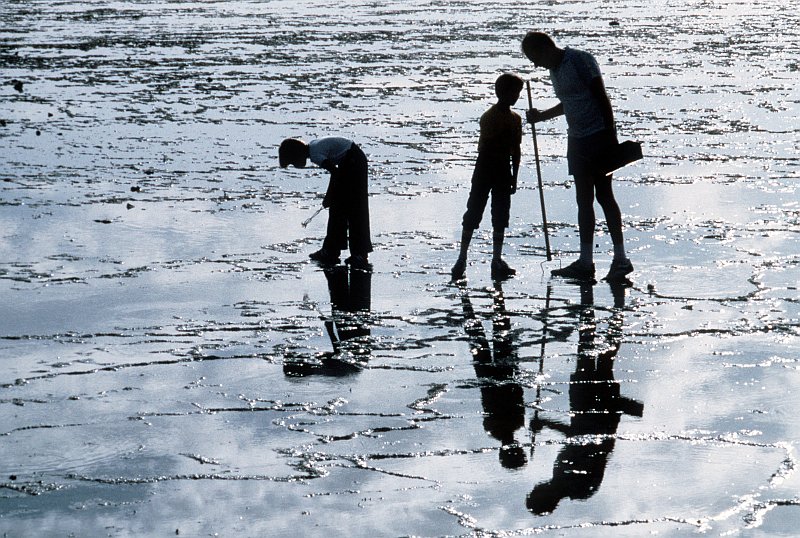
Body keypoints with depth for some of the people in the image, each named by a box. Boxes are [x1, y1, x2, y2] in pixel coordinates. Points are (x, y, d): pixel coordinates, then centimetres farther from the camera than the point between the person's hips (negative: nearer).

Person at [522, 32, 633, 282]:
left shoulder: (580, 60, -12)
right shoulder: (554, 70, 13)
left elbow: (601, 97, -15)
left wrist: (611, 137, -18)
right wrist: (541, 116, 20)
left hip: (599, 136, -8)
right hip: (577, 139, 8)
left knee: (604, 195, -8)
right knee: (584, 199, 8)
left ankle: (621, 259, -6)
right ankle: (585, 262, 10)